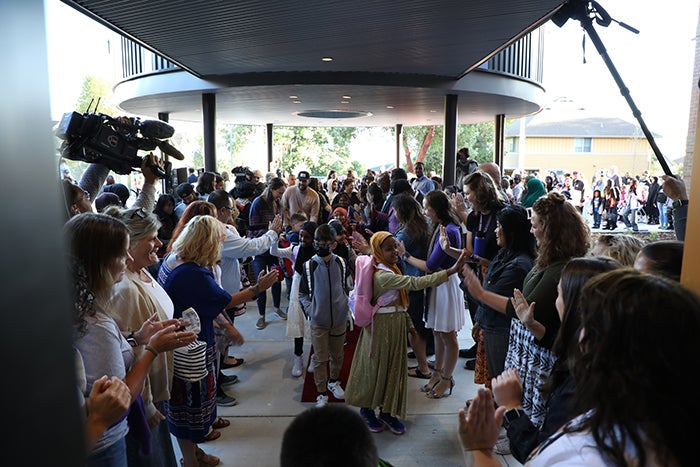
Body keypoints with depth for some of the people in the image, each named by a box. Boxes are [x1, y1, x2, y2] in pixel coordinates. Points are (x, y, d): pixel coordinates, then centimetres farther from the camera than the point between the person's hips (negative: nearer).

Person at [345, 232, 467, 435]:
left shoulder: (391, 270, 6)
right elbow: (415, 283, -34)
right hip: (382, 326, -9)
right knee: (376, 367, 8)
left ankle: (387, 411, 30)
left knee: (394, 367, 15)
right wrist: (450, 271, -37)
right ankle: (367, 410, 29)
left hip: (396, 325, 9)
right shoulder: (383, 276, -25)